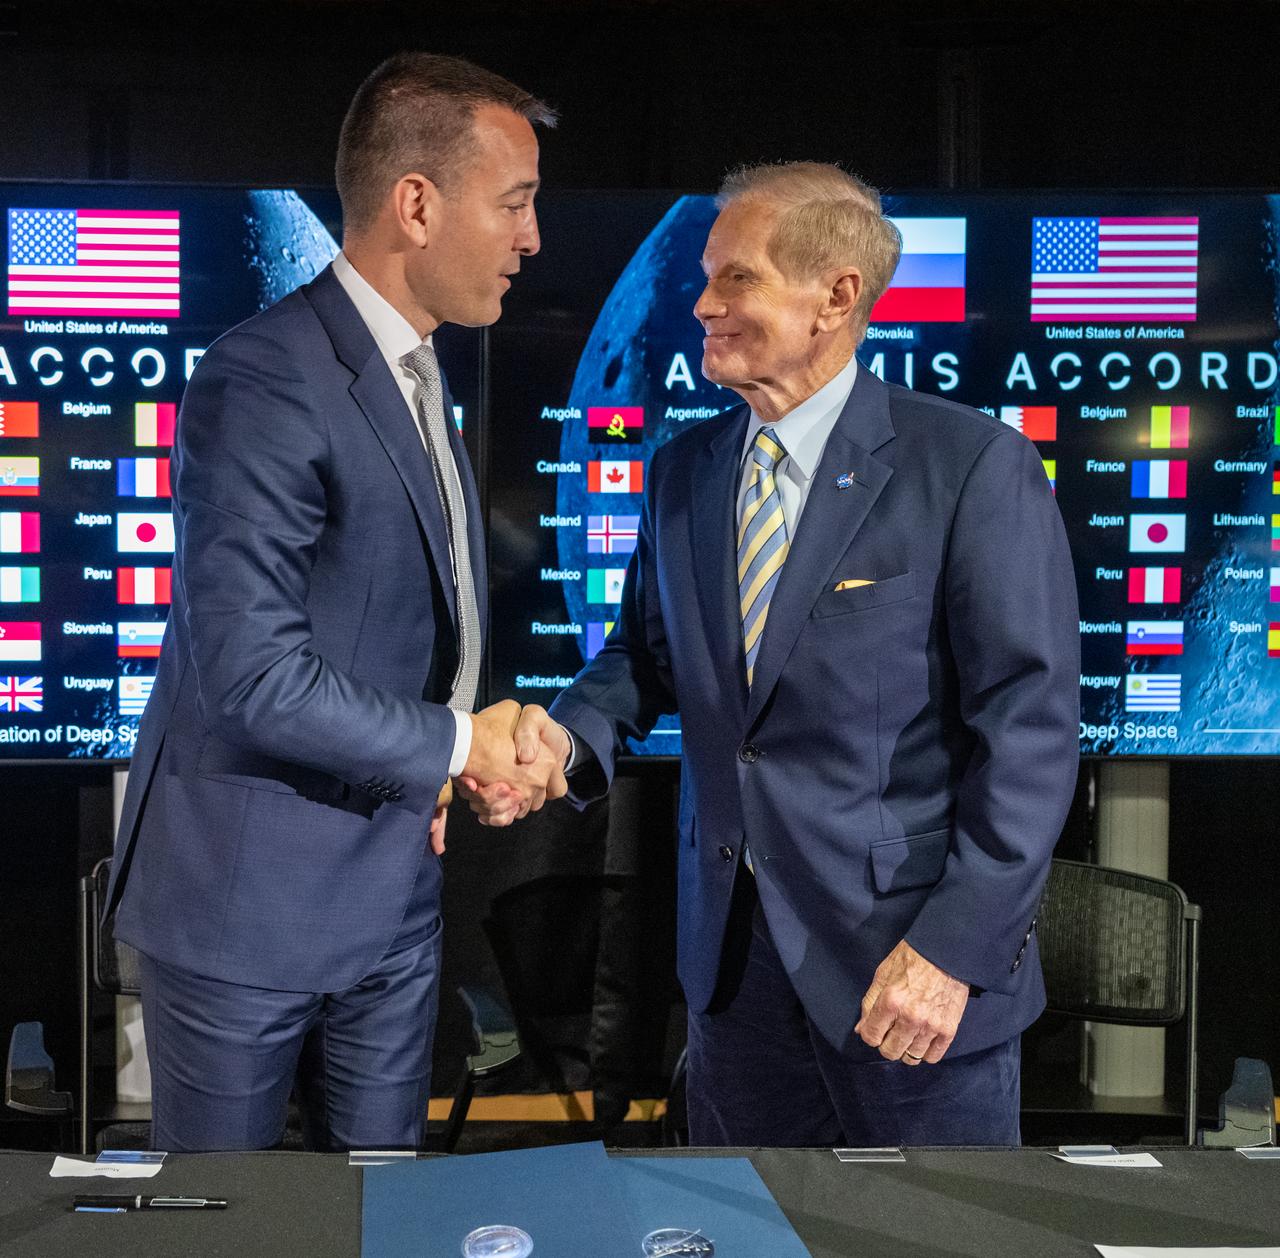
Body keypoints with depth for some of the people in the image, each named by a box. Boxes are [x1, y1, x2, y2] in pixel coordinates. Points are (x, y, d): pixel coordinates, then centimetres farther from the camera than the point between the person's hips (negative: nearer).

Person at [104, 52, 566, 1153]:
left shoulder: (415, 376, 10)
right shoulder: (264, 383, -21)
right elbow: (254, 676, -27)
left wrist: (436, 774, 3)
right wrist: (457, 746, -16)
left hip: (393, 887, 8)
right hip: (250, 897, -8)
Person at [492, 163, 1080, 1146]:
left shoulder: (974, 466, -12)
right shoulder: (680, 474, 7)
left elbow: (1030, 727, -13)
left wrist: (957, 945, -17)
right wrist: (570, 736, -7)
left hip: (912, 953, -5)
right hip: (732, 950, 5)